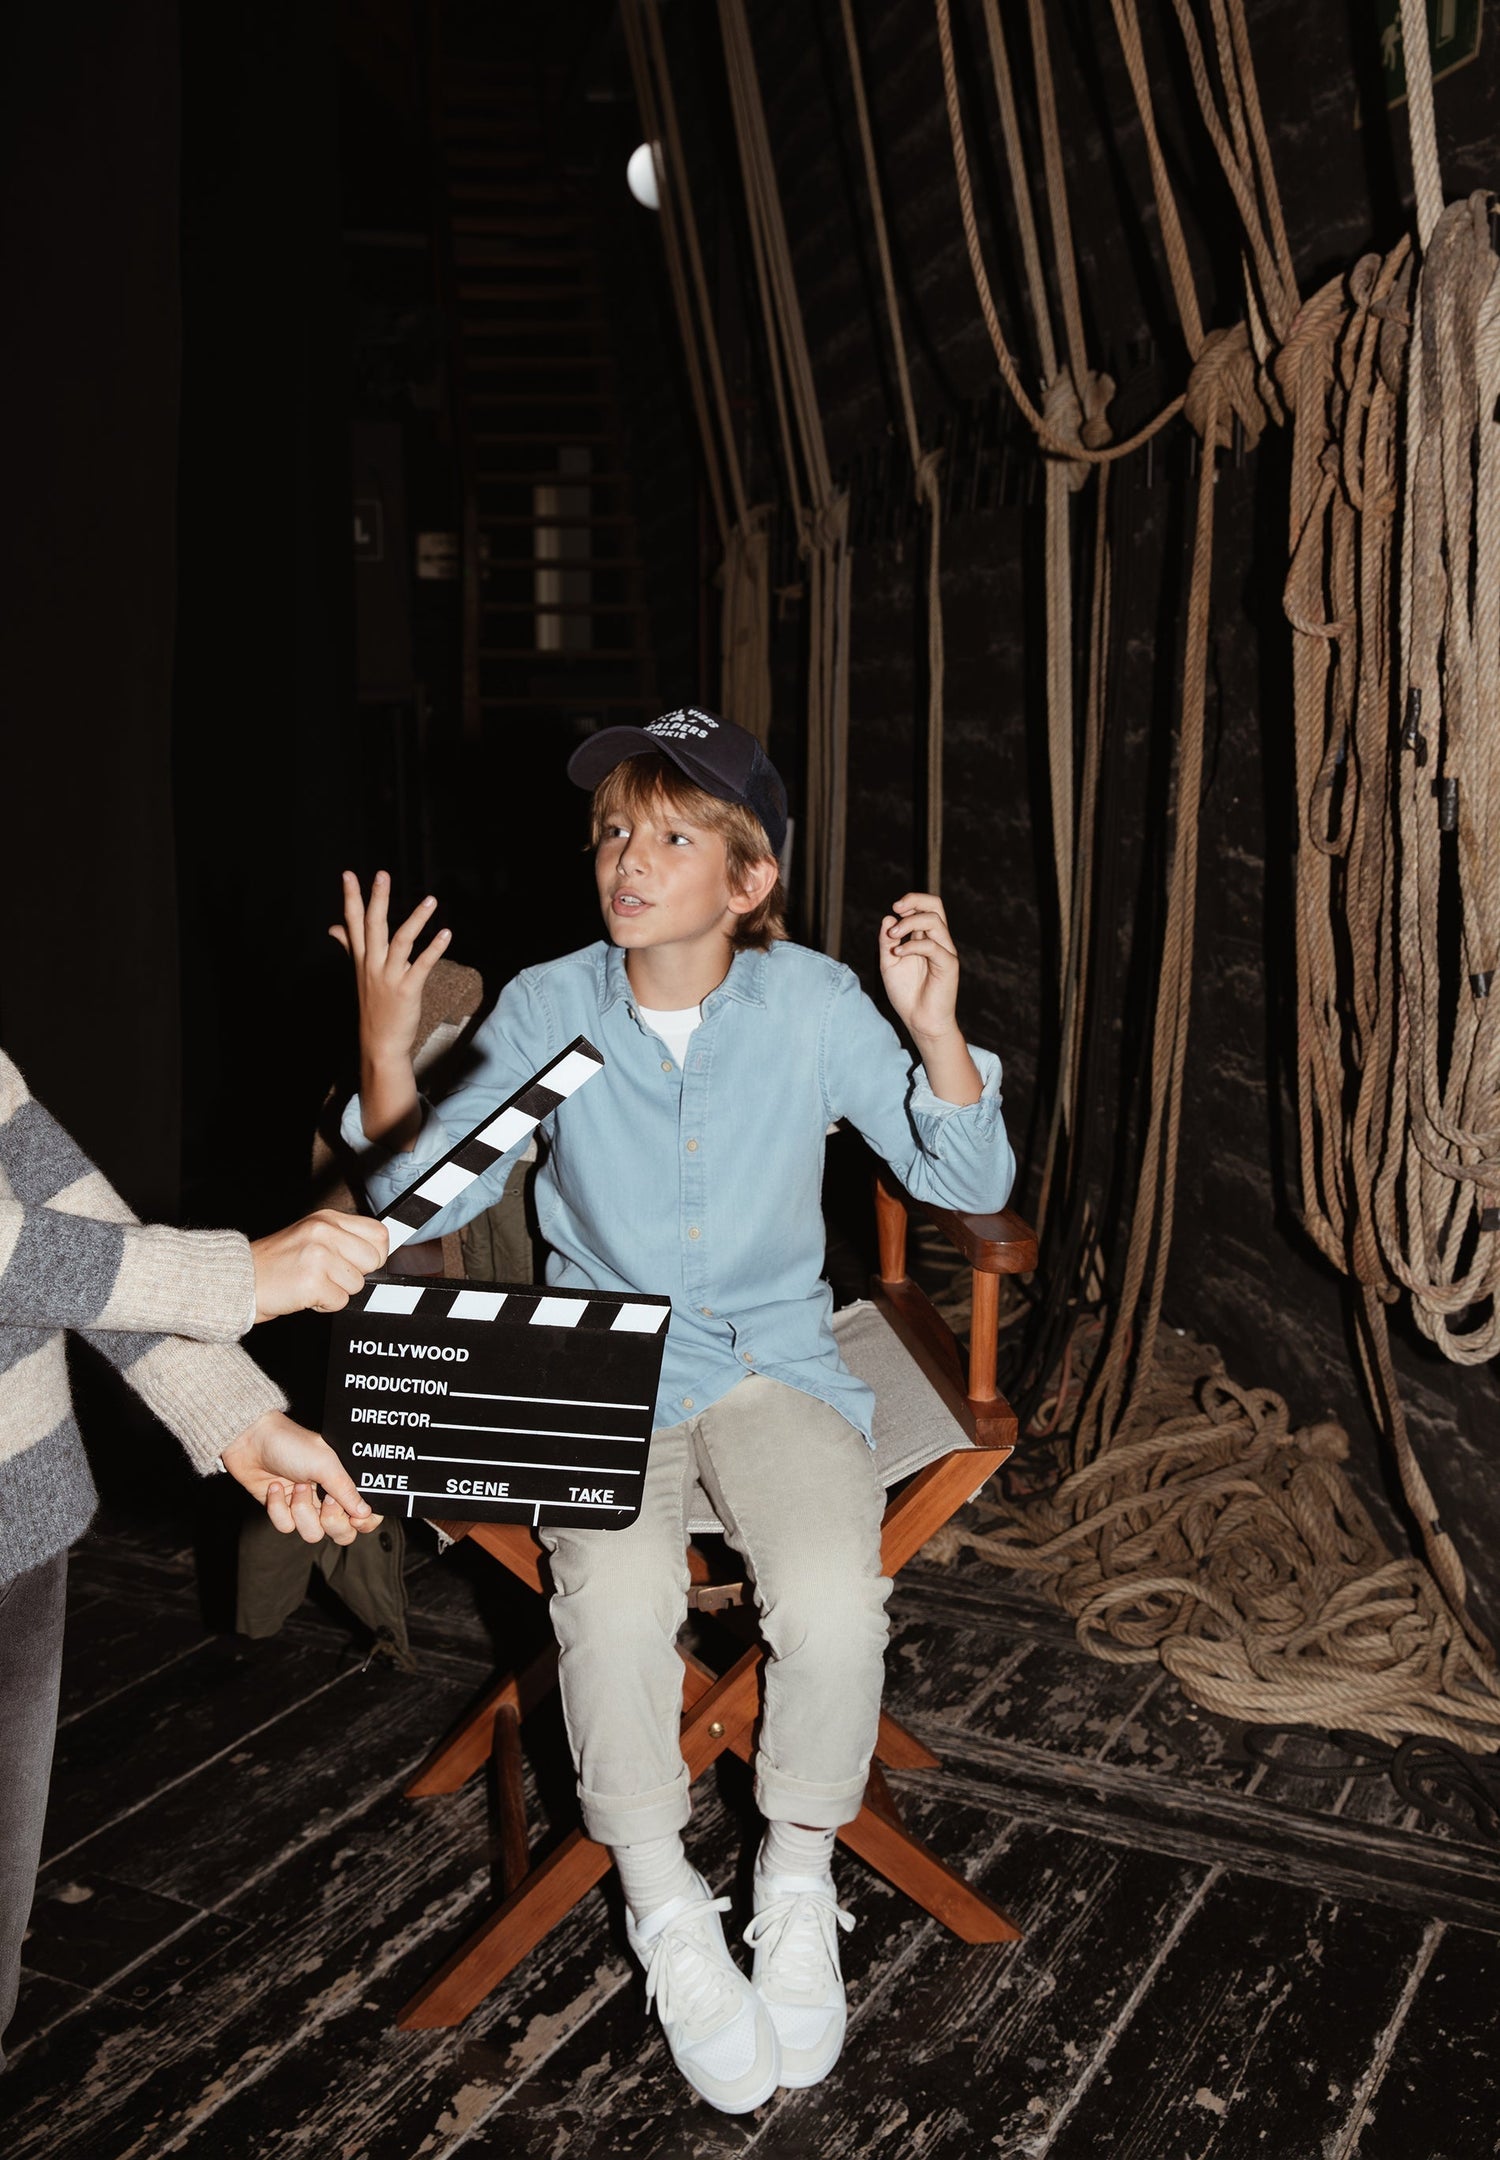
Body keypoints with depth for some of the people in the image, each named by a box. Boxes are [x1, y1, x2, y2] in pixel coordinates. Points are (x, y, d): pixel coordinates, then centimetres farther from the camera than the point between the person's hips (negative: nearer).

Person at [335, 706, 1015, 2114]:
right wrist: (386, 1047, -17)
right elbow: (428, 1204, -3)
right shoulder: (546, 1007, -4)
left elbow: (971, 1183, -3)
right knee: (617, 1596, -28)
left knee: (832, 1600, -26)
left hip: (773, 1359, 0)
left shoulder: (814, 1004, -5)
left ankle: (797, 1881, 4)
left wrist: (935, 1029, -19)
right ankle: (663, 1906, -1)